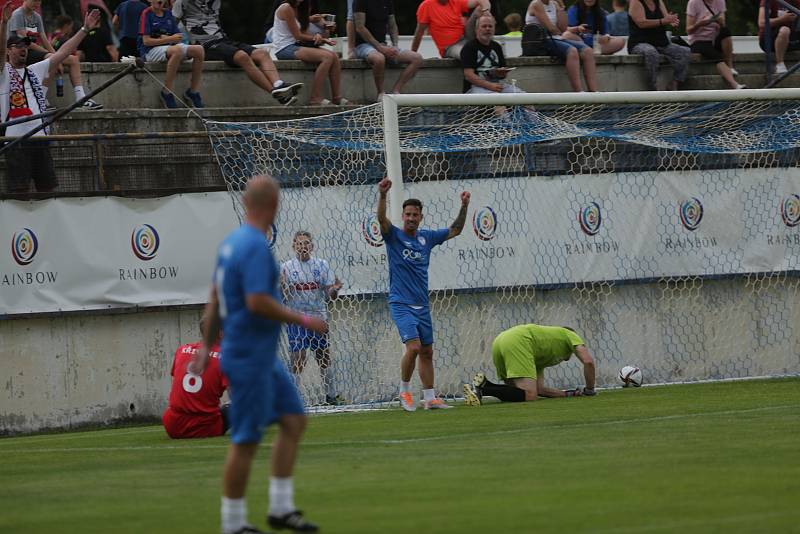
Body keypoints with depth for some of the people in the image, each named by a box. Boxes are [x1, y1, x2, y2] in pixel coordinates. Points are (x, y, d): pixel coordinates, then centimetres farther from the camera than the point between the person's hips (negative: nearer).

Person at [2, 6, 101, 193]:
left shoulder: (35, 71, 20)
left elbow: (63, 52, 18)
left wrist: (85, 29, 13)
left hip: (40, 137, 6)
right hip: (16, 140, -6)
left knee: (49, 188, 6)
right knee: (19, 191, -9)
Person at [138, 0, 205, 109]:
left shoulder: (168, 13, 16)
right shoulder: (147, 14, -2)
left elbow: (179, 37, 12)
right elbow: (146, 41, -11)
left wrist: (166, 38, -10)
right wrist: (169, 39, -17)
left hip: (169, 48, 6)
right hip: (150, 51, -6)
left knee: (199, 50, -15)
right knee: (177, 50, -37)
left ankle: (193, 91, -7)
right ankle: (167, 93, -30)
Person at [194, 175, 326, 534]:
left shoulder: (232, 241, 10)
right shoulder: (255, 246, -19)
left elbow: (215, 299, 16)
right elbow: (258, 302, -27)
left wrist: (207, 345, 22)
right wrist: (303, 321, -17)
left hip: (264, 356, 10)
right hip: (250, 357, -10)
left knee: (293, 420, 11)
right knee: (245, 440, -3)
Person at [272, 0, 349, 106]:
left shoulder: (299, 9, 16)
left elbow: (303, 33, 9)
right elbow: (298, 36, -12)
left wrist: (317, 36, -12)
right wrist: (319, 38, -3)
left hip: (295, 46, 9)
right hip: (284, 49, -9)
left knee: (334, 56, -6)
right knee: (327, 56, -24)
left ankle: (337, 97, -6)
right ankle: (315, 98, -24)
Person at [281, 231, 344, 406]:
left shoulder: (321, 265, 4)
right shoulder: (286, 268, 0)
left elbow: (329, 295, 5)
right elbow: (283, 298, -2)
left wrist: (334, 289, -17)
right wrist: (281, 287, -22)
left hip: (319, 318, 2)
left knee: (324, 358, 8)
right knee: (297, 361, -8)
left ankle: (331, 394, 21)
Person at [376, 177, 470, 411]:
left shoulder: (426, 237, 9)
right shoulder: (395, 236, -5)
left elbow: (455, 230, 16)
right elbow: (382, 219, -24)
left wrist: (464, 207, 2)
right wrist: (382, 196, -42)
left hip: (422, 305, 6)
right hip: (401, 304, -6)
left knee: (426, 352, 8)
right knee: (413, 347, -20)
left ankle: (429, 398, 14)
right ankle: (404, 390, -3)